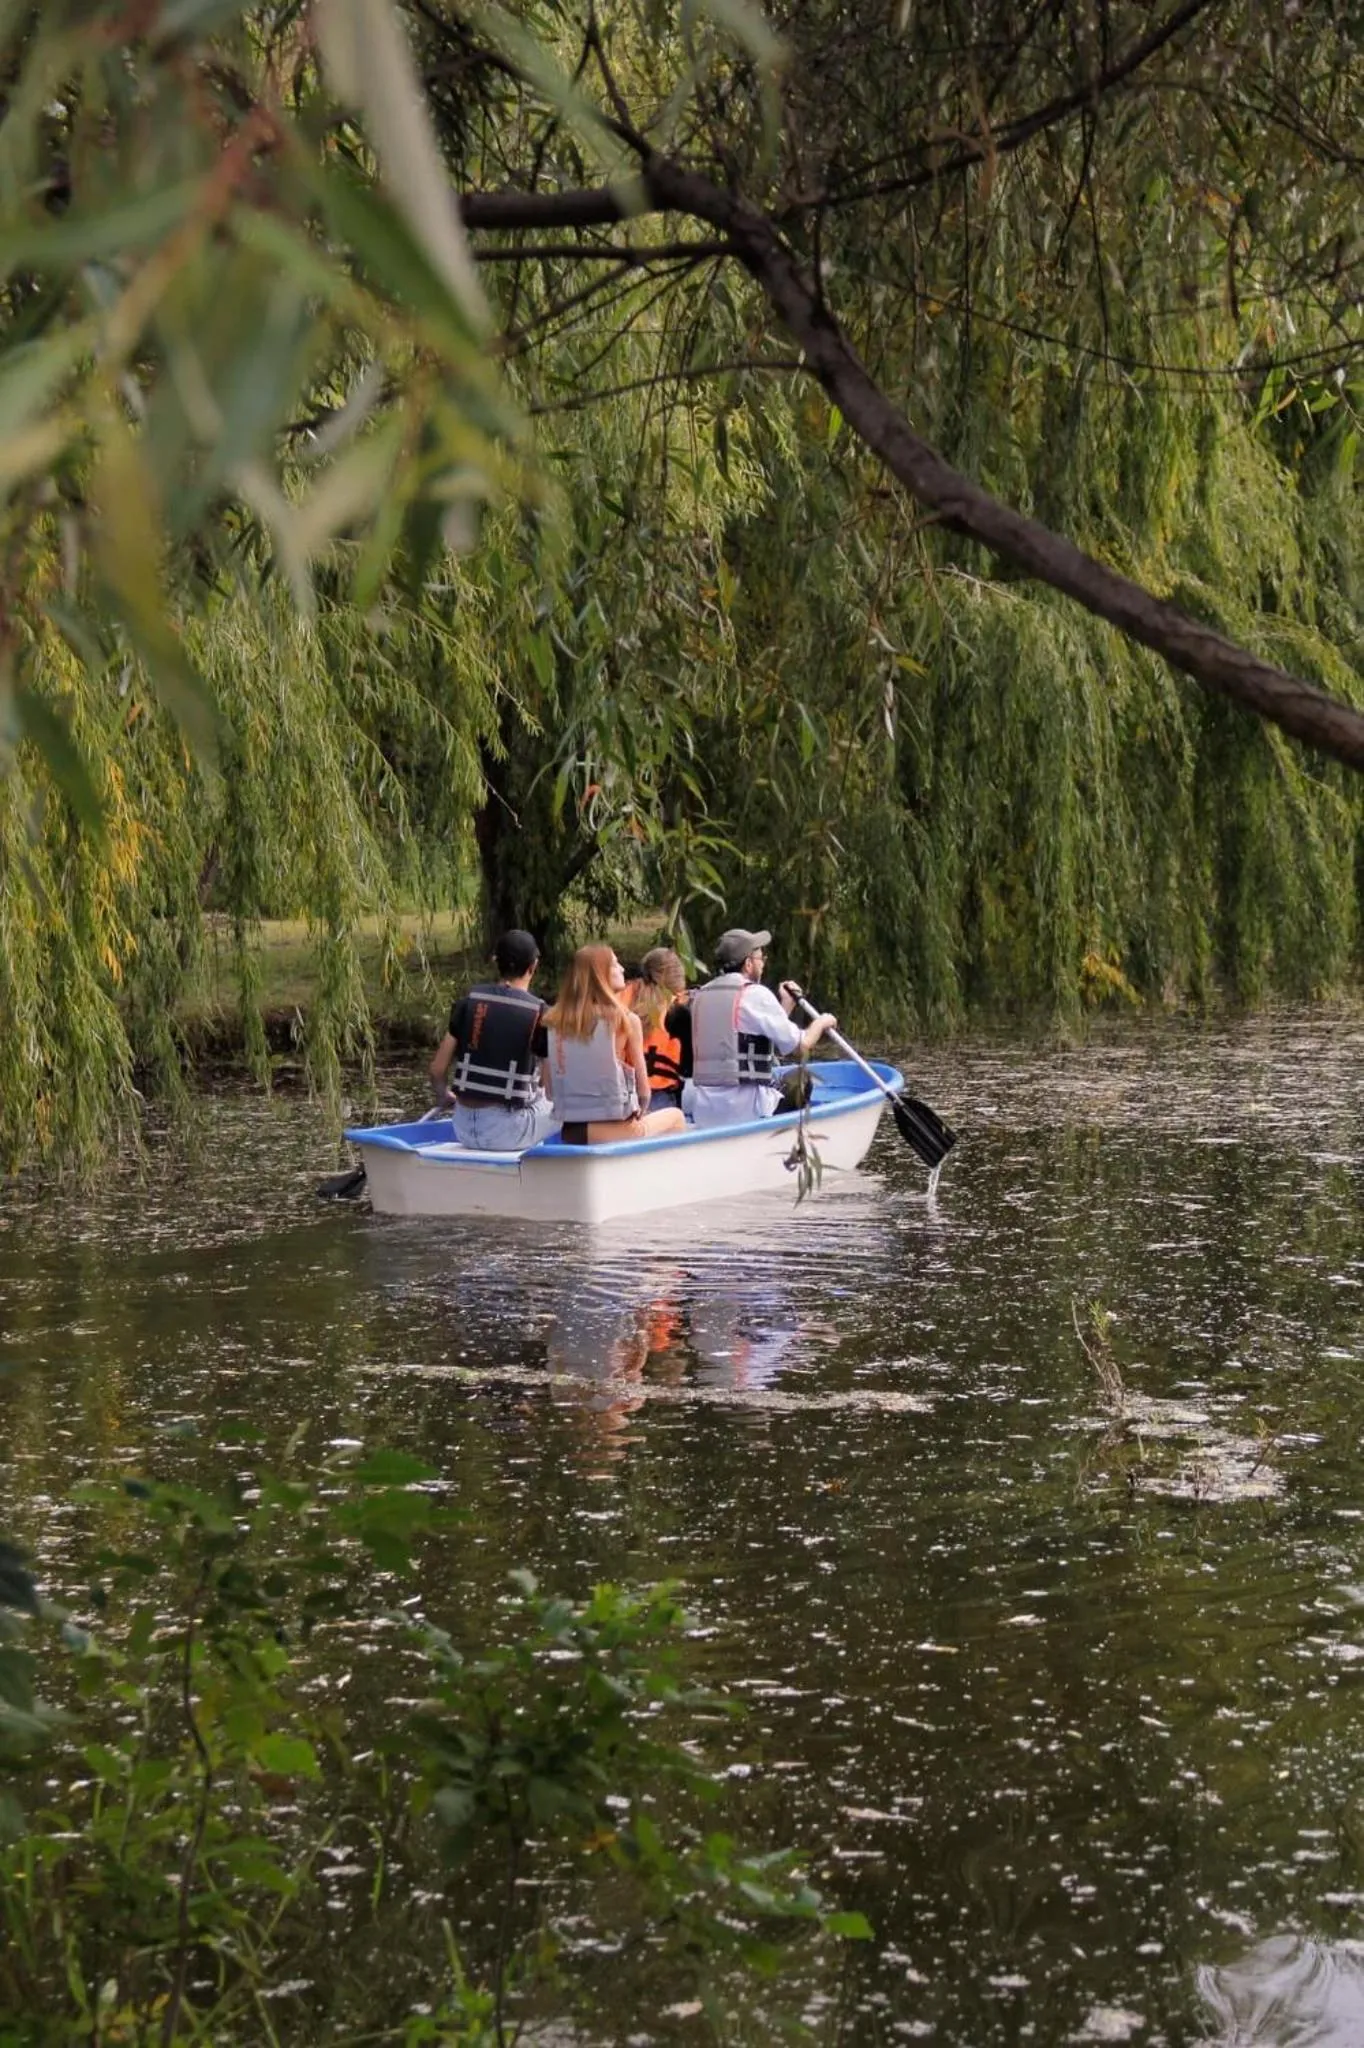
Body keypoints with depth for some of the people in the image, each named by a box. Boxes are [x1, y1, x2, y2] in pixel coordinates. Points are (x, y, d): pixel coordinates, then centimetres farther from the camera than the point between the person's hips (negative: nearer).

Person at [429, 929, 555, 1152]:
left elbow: (437, 1069, 3)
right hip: (507, 1133, -5)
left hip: (464, 1130, 5)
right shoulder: (538, 1012, -9)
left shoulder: (470, 1001, 2)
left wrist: (443, 1096, 25)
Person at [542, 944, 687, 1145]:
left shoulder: (553, 1022, 1)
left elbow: (547, 1084, 5)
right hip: (614, 1131, -5)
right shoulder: (625, 1020, -9)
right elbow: (643, 1088, -2)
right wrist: (639, 1112, 17)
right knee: (676, 1117, 26)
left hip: (569, 1134, 5)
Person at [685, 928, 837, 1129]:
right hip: (747, 1110, -7)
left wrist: (786, 1006, 23)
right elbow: (801, 1045, -5)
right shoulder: (755, 995, -8)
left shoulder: (700, 996, 15)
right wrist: (821, 1023, 15)